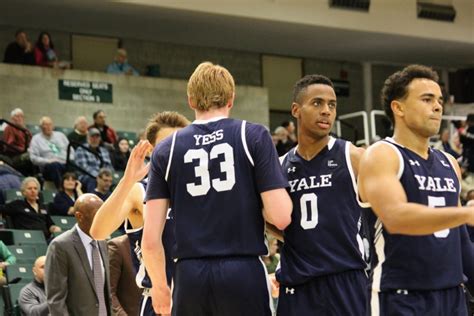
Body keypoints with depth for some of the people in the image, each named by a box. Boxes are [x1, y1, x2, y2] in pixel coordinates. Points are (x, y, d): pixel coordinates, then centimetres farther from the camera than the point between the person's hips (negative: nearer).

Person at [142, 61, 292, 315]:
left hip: (190, 276, 2)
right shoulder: (253, 136, 1)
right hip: (244, 274, -2)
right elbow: (280, 217, -7)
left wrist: (159, 287, 19)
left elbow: (150, 239, 3)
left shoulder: (166, 150, 7)